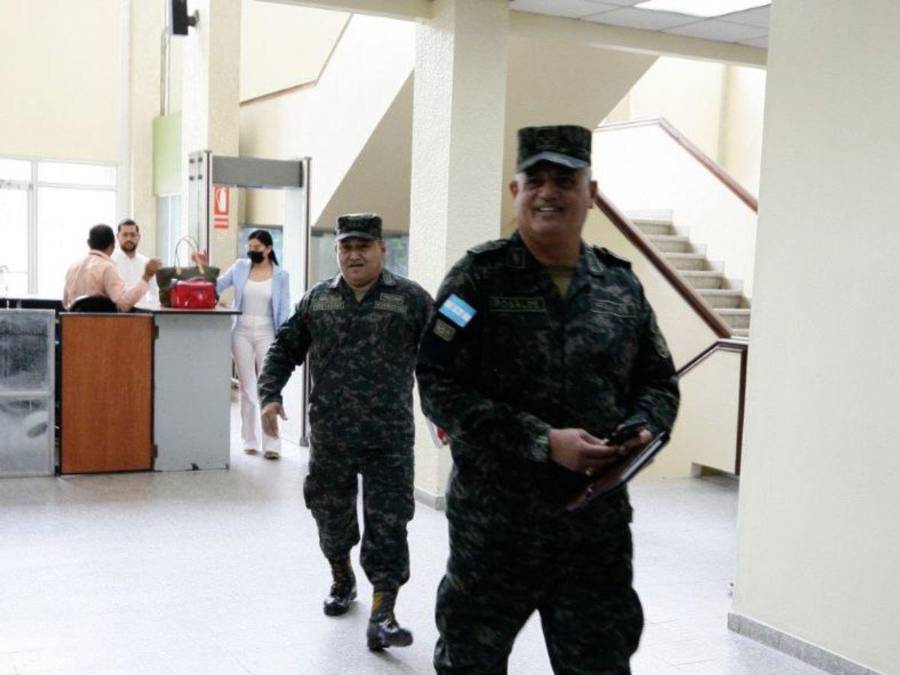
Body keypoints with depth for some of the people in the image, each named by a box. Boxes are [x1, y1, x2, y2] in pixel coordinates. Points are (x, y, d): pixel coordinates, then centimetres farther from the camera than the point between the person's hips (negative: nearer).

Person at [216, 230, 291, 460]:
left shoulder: (280, 276, -1)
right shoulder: (240, 267, 5)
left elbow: (284, 311, -2)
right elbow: (216, 286, 7)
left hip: (266, 335, -2)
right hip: (242, 332, 3)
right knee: (246, 388, 8)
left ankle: (271, 443, -5)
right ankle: (250, 440, 15)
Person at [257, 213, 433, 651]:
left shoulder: (411, 299, -3)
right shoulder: (316, 301, 6)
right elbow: (284, 350, 13)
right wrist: (270, 395, 1)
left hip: (389, 439, -3)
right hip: (329, 437, 3)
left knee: (387, 526, -5)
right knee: (331, 517, 17)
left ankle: (382, 617, -1)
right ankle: (342, 580, 44)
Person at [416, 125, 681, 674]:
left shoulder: (622, 285, 6)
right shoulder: (479, 278, -6)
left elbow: (660, 384, 15)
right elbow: (442, 389, -14)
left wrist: (642, 429, -8)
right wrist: (545, 442, -20)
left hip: (598, 523, 3)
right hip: (493, 522, -3)